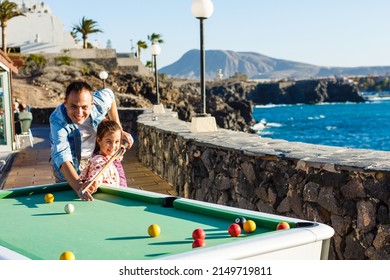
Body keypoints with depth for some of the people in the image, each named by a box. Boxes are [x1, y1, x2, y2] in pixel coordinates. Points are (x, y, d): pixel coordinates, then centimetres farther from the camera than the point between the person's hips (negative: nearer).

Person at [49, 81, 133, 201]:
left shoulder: (101, 101, -30)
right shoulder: (57, 120, -39)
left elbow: (110, 95, -3)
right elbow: (62, 156, -50)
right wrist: (78, 186, -67)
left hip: (95, 156, 3)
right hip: (72, 162, -3)